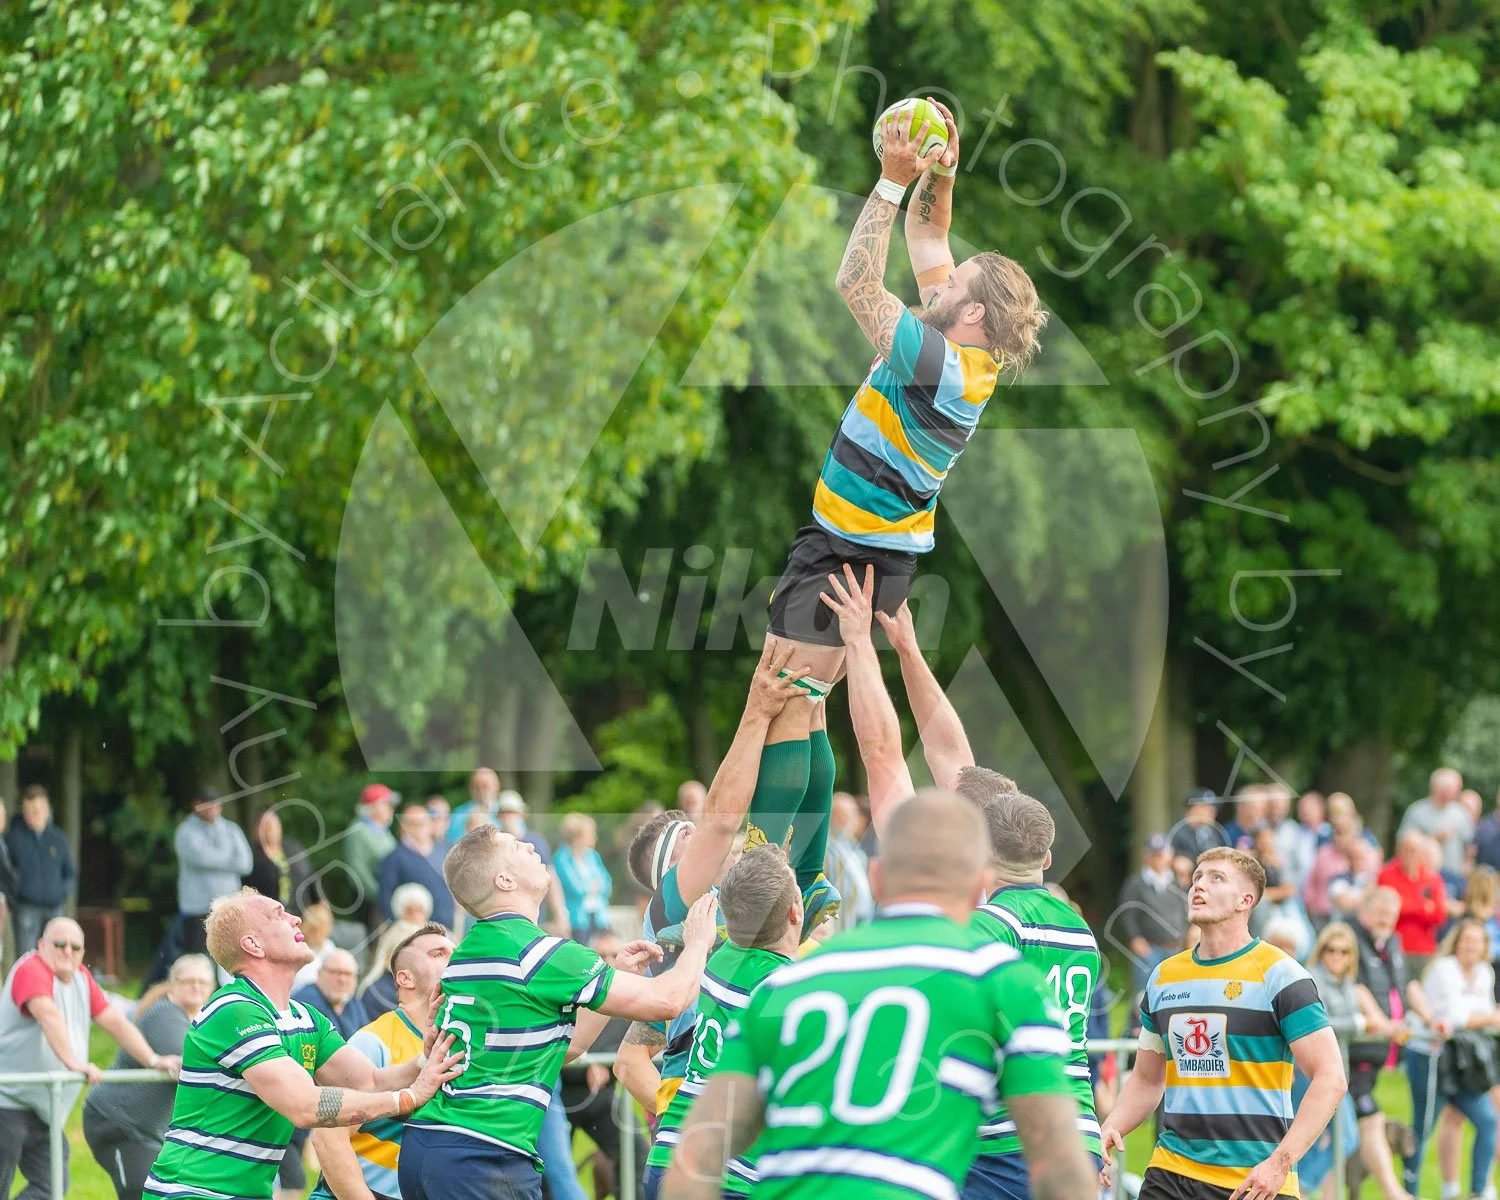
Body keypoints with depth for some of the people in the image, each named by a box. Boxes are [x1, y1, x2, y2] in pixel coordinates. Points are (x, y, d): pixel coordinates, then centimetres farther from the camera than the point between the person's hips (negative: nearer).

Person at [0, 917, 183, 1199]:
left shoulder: (80, 978, 12)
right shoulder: (32, 970, -15)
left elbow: (115, 1022, 13)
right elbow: (49, 1015, -31)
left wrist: (153, 1060, 2)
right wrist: (72, 1063, -42)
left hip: (40, 1111, 8)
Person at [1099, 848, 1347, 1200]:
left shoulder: (1278, 974, -6)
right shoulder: (1164, 977, 12)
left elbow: (1330, 1078, -11)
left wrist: (1280, 1163, -20)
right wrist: (1110, 1129, 0)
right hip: (1171, 1171, 4)